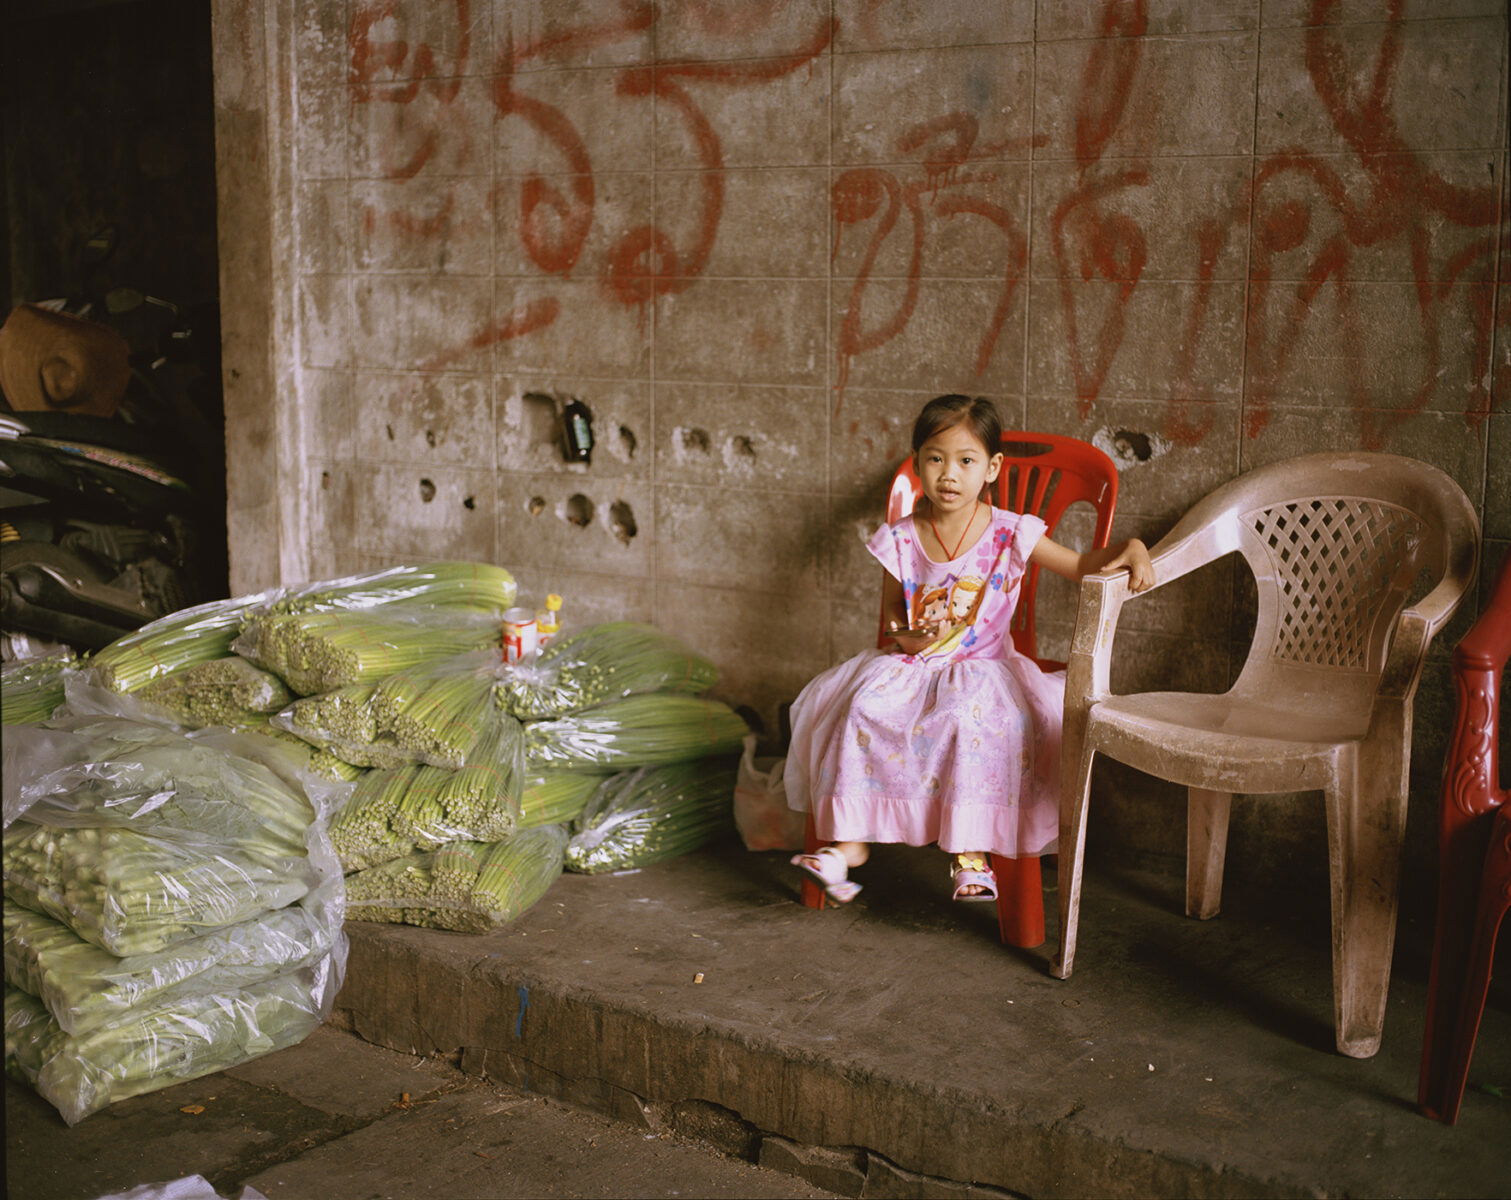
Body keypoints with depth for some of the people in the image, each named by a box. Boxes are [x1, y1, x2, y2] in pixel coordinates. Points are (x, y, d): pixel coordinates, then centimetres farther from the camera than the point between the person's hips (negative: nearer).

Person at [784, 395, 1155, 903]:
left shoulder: (1010, 534, -7)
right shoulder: (900, 541, -2)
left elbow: (1082, 566, -3)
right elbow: (891, 615, 8)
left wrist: (1130, 550, -22)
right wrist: (906, 637, -15)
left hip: (980, 667, -2)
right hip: (909, 665, 3)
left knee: (971, 718, -34)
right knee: (861, 707, -23)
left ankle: (972, 852, -24)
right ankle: (851, 839, -12)